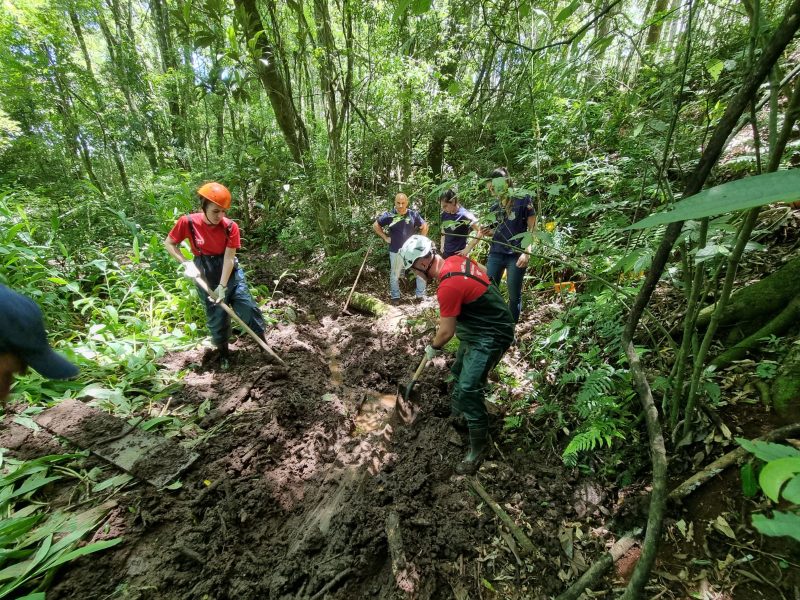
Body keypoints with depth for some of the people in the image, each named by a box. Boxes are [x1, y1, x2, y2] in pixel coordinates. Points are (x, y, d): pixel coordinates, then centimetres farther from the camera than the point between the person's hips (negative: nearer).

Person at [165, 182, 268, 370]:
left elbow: (229, 258, -17)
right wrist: (186, 263, -15)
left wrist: (222, 286, -20)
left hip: (231, 274, 0)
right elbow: (169, 244, -1)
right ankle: (224, 353, 30)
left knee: (248, 308, -2)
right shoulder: (188, 222, -14)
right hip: (206, 276, 0)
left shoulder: (230, 227, -16)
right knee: (216, 317, 9)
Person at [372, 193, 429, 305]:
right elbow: (375, 225, 3)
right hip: (396, 251, -1)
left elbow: (424, 226, 11)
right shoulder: (389, 215, -7)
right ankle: (395, 297, 26)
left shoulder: (414, 214, -3)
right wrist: (385, 238, -2)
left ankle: (421, 295, 20)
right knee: (395, 275, 10)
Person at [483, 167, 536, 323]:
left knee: (514, 295, 3)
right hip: (496, 254, 5)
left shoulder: (523, 200, -3)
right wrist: (488, 232, -2)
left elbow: (532, 228, -4)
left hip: (516, 255, -5)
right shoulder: (495, 207, 12)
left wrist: (526, 252, -14)